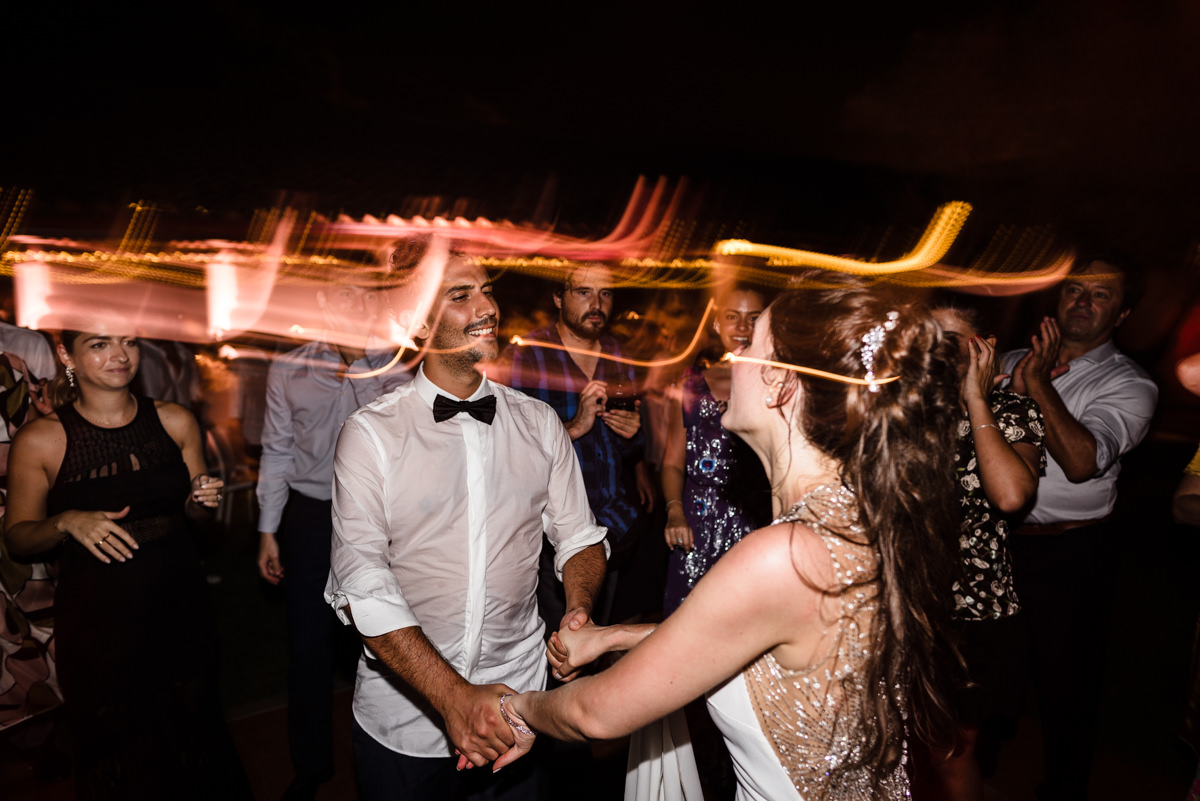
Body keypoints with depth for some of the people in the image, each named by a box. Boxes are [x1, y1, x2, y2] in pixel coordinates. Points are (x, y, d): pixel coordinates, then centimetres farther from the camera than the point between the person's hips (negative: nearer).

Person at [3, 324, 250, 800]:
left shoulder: (175, 422, 0)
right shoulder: (40, 441, -7)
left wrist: (203, 499, -9)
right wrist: (67, 523, -18)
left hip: (179, 608, 3)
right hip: (97, 621, -2)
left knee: (193, 733, 14)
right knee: (116, 754, 12)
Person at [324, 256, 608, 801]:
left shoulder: (539, 423, -1)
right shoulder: (370, 434, -11)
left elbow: (579, 537, 5)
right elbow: (362, 586, -18)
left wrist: (578, 609, -16)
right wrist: (454, 697, -26)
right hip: (404, 716, -2)